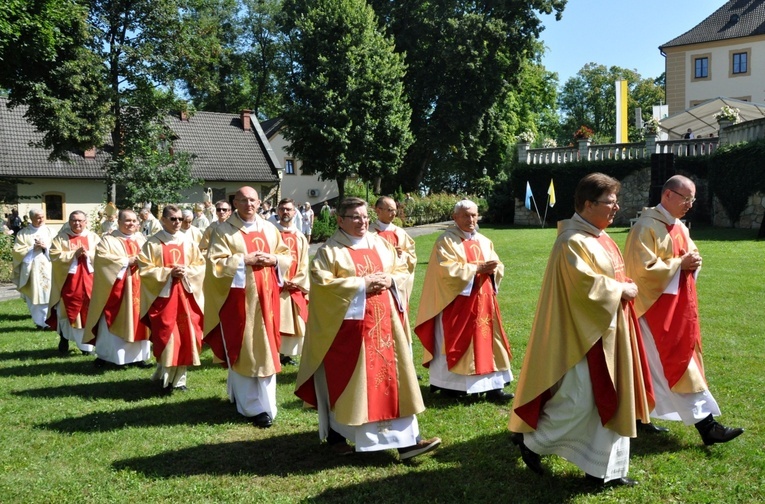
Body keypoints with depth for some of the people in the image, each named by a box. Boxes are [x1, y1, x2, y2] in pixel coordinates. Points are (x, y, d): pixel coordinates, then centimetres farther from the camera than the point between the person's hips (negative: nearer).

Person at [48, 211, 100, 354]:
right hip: (68, 280, -1)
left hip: (88, 281, 1)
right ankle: (64, 339, 23)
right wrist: (74, 254, -16)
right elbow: (54, 255, -8)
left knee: (88, 312, 0)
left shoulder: (93, 237, 8)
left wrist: (88, 254, -15)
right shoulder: (61, 237, 3)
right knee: (67, 311, 5)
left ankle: (87, 344, 8)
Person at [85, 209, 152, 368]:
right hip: (116, 288, -5)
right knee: (113, 323, -2)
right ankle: (103, 355, 8)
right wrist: (127, 261, -19)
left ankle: (137, 355, 12)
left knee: (137, 321, 6)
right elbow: (102, 257, -17)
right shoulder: (108, 240, -2)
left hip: (138, 288, 5)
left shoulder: (142, 239, 14)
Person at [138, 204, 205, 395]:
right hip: (163, 296, -3)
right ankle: (166, 379, 8)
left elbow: (200, 266, 8)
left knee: (185, 337, 4)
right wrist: (168, 272, -17)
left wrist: (186, 272, -11)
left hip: (186, 296, 4)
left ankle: (179, 378, 15)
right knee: (166, 338, -6)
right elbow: (145, 269, -7)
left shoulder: (188, 243, 8)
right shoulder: (152, 243, -2)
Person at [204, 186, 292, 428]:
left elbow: (287, 257, 15)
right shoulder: (223, 231, -2)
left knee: (266, 349, 5)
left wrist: (274, 259, -6)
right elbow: (215, 263, -9)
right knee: (243, 350, 0)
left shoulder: (270, 229, 11)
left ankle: (265, 403, 13)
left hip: (266, 297, 4)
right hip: (239, 298, -4)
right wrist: (244, 260, -16)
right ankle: (252, 405, 9)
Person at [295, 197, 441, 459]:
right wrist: (362, 283, -18)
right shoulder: (329, 250, -5)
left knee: (393, 376, 3)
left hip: (384, 323, 5)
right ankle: (337, 435, 22)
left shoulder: (380, 244, 12)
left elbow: (403, 271, 15)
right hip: (347, 325, -5)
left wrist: (390, 281, -8)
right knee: (345, 380, 5)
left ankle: (406, 439, 6)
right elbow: (322, 282, -17)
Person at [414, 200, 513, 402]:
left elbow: (499, 266, 11)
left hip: (483, 301, 6)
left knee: (487, 341, 4)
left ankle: (492, 386, 7)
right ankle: (448, 384, 14)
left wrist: (491, 269, -13)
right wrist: (476, 268, -19)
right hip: (456, 302, -6)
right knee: (455, 343, 2)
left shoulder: (484, 242, 12)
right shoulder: (446, 241, -7)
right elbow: (447, 270, -18)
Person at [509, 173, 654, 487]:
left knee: (608, 400, 11)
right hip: (583, 333, -10)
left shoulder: (601, 238, 12)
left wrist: (624, 289, 6)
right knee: (577, 402, -4)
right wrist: (621, 290, -14)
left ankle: (604, 468, 21)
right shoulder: (573, 241, -17)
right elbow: (584, 283, -26)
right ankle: (530, 440, 18)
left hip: (608, 332, 10)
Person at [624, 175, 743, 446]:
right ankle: (705, 423, -3)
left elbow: (691, 253, 20)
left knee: (657, 366, 13)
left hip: (678, 305, 9)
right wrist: (680, 264, -17)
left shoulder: (679, 227, 12)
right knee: (678, 362, -6)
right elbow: (643, 269, -22)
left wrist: (693, 261, -3)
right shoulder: (647, 227, -16)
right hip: (657, 306, -9)